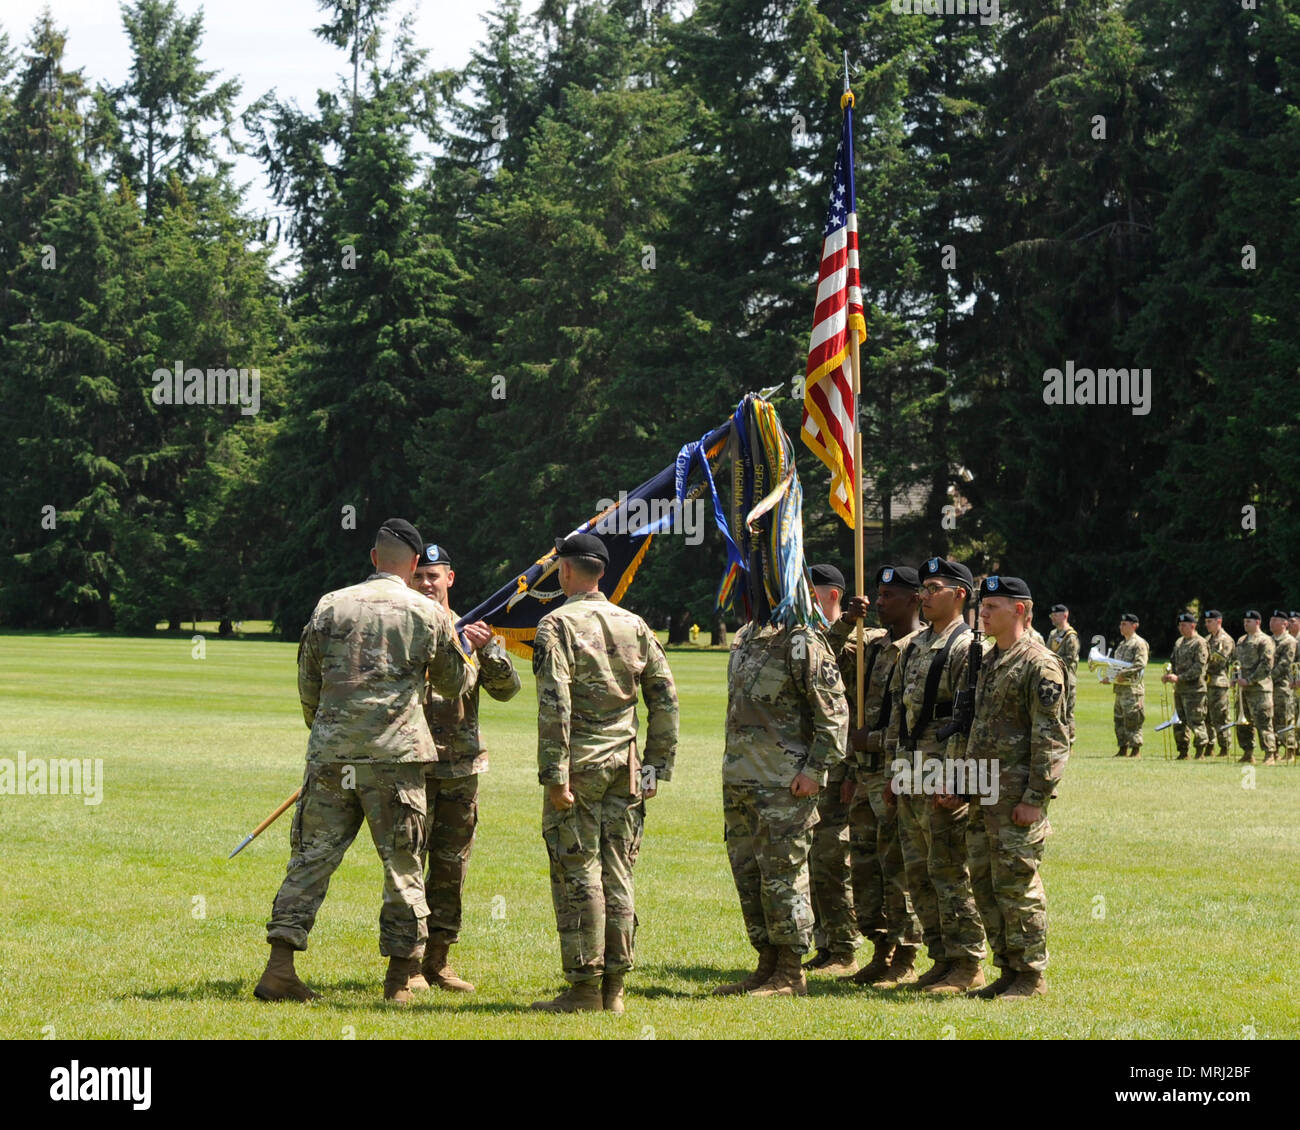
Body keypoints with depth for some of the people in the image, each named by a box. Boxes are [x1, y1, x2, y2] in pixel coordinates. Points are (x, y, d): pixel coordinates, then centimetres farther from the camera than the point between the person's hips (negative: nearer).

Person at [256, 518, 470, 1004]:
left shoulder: (330, 606, 6)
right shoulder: (429, 614, 1)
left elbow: (307, 685, 13)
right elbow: (454, 684, 15)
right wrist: (467, 654, 37)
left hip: (330, 752, 2)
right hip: (395, 754, -2)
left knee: (311, 856, 6)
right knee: (402, 865, 7)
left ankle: (279, 967, 0)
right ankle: (400, 979, 9)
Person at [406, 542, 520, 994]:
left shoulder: (473, 634, 11)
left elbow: (507, 688, 2)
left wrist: (488, 650, -15)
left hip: (461, 767, 4)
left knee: (452, 864, 8)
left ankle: (439, 959, 16)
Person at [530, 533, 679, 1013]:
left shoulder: (557, 625, -6)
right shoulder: (634, 625, 11)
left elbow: (554, 706, -15)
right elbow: (665, 700, 10)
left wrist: (555, 775, -15)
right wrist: (657, 765, 15)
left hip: (578, 767, -5)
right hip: (624, 770, 5)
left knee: (578, 875, -2)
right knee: (617, 875, 8)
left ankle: (584, 988, -2)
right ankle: (613, 987, 11)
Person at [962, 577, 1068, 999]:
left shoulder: (1039, 664, -11)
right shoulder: (989, 662, 16)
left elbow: (1052, 739, -15)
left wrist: (1035, 798, -19)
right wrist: (965, 782, 18)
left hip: (1017, 800, -9)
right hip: (984, 798, 9)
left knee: (1017, 886, -6)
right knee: (986, 886, 10)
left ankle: (1031, 977, 1)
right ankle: (1008, 971, 18)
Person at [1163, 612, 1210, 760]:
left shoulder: (1200, 643, -9)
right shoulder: (1179, 642, 17)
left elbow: (1198, 668, -17)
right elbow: (1173, 661, 23)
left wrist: (1179, 678, -20)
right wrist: (1167, 675, 3)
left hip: (1194, 689, -8)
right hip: (1179, 689, 8)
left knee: (1195, 722, -7)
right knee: (1179, 722, 10)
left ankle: (1200, 751, 0)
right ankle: (1182, 751, 18)